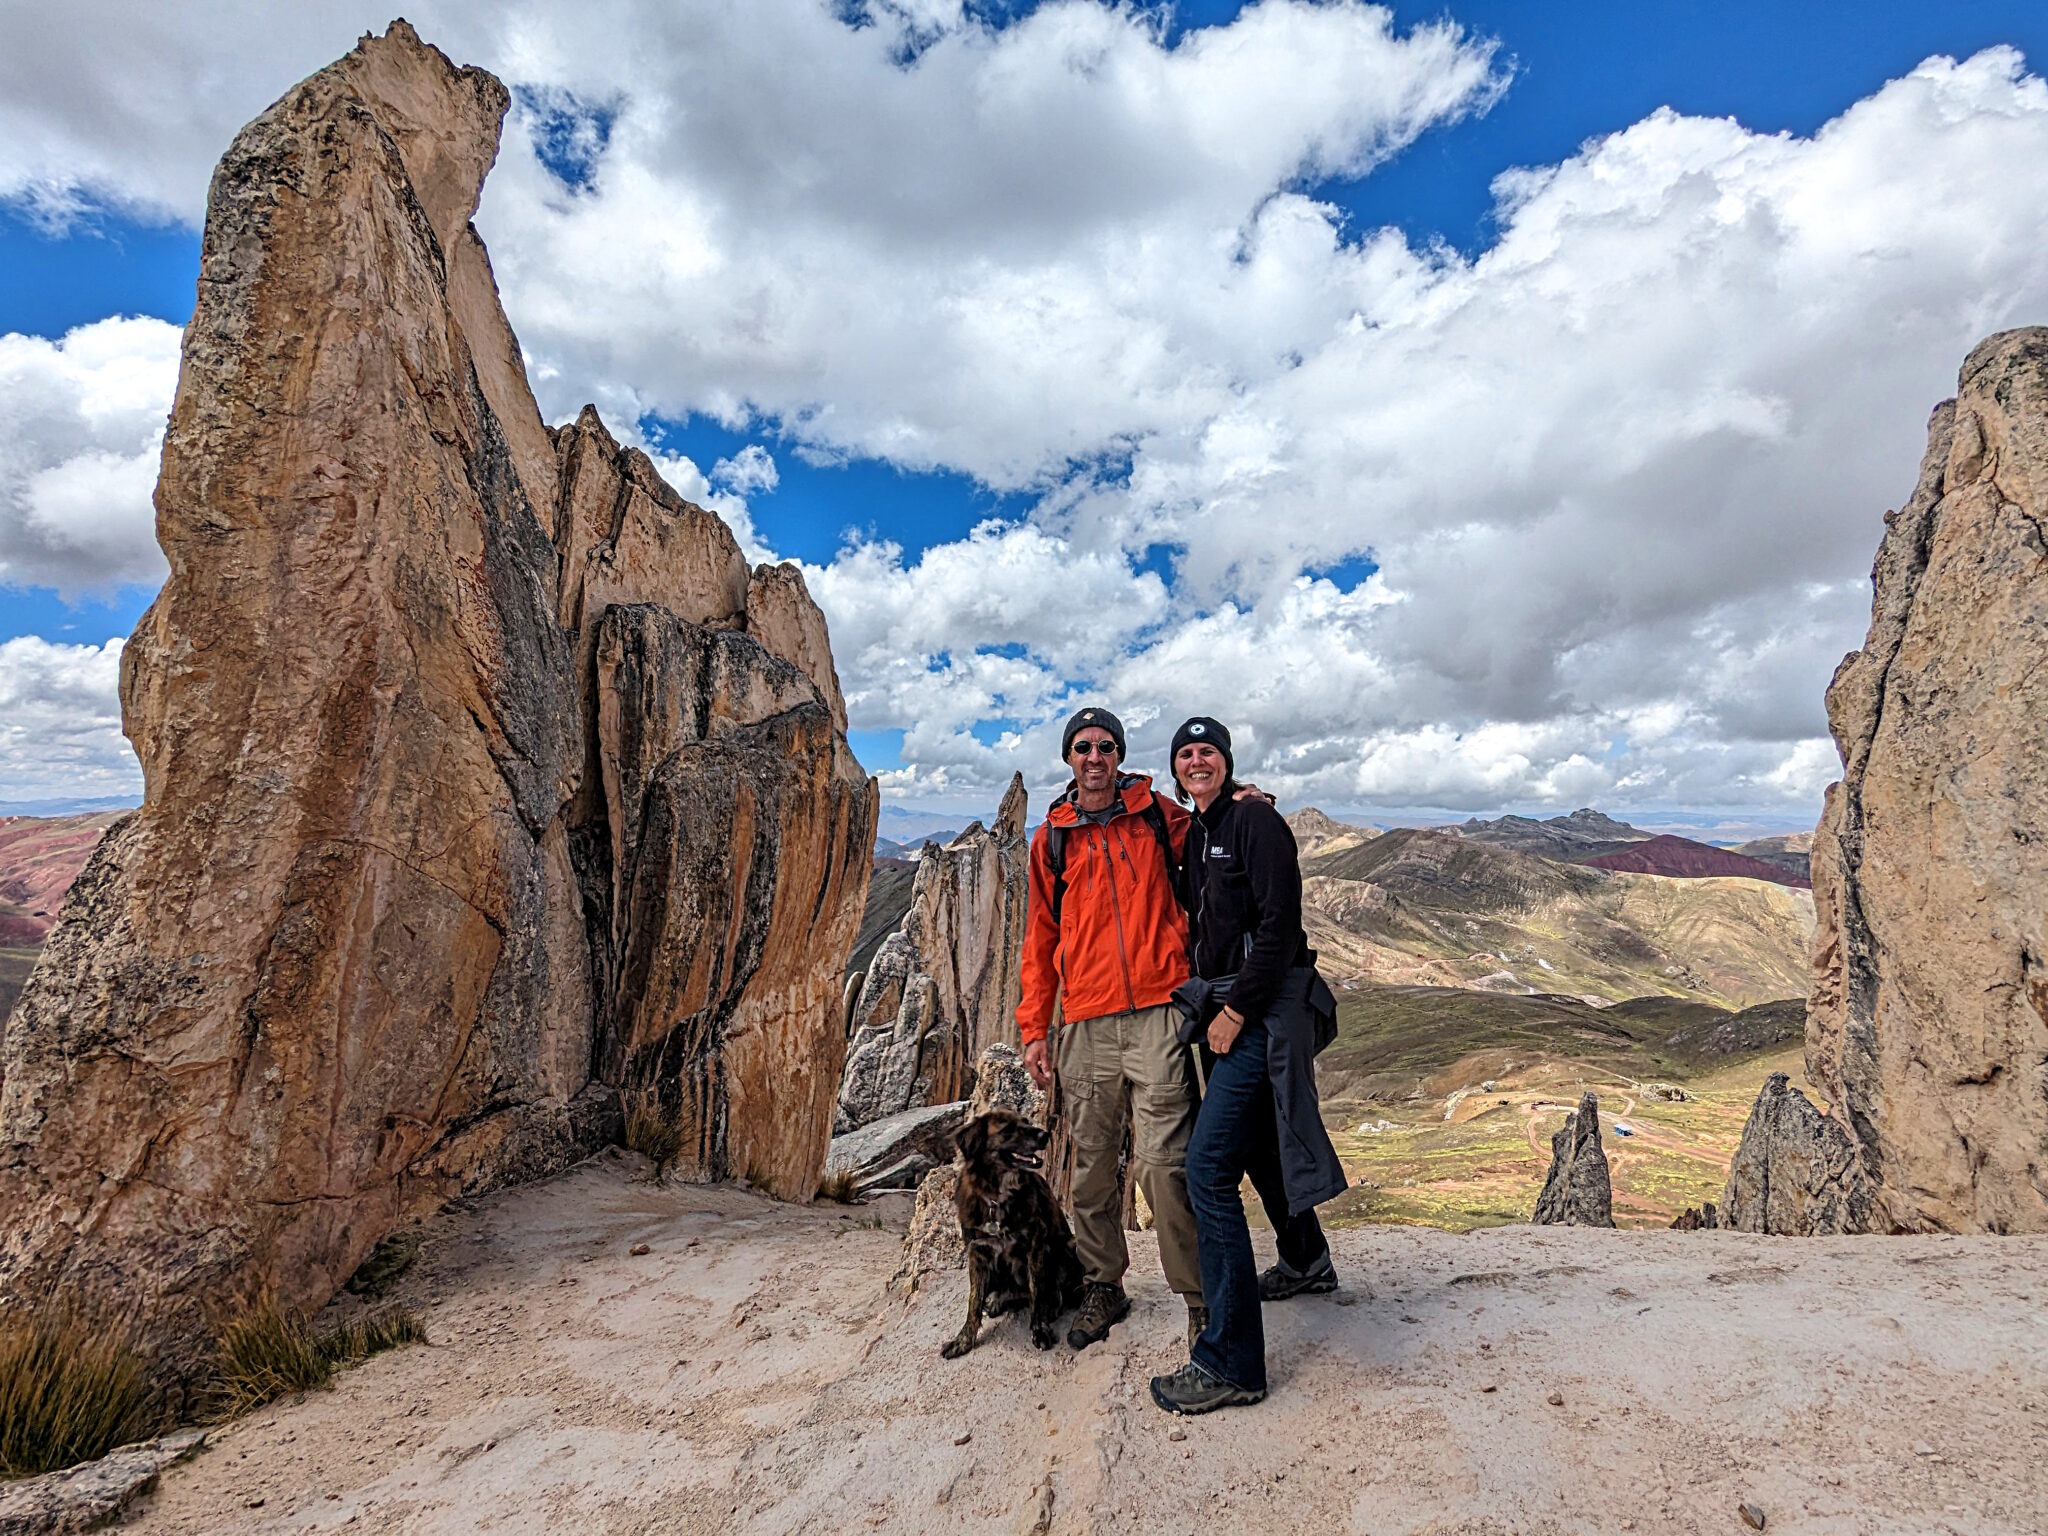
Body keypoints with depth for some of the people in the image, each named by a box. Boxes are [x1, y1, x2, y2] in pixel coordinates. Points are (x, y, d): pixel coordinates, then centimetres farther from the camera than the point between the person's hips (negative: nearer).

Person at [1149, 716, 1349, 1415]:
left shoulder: (1254, 820, -12)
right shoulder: (1194, 836, 14)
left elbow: (1280, 922, -19)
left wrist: (1237, 1010, -18)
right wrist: (1211, 1004, 12)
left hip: (1263, 1010, -9)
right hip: (1221, 1007, 9)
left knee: (1208, 1166, -15)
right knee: (1255, 1143, 25)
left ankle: (1232, 1362, -7)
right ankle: (1305, 1262, 50)